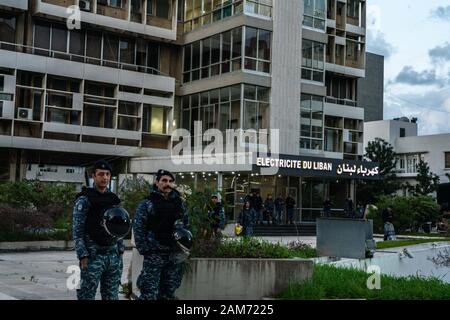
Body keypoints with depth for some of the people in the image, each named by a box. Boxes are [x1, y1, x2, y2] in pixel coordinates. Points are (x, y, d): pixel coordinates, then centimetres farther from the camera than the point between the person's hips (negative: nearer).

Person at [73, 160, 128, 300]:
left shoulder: (114, 199, 13)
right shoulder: (84, 199, -5)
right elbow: (78, 231, -9)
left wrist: (121, 251, 12)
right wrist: (83, 256, -15)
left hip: (114, 257, 6)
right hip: (93, 256, -6)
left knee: (112, 296, 9)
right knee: (87, 296, -3)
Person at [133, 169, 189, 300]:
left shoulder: (179, 203, 11)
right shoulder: (147, 204, -2)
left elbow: (186, 226, 16)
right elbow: (138, 228, -4)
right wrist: (144, 250, -11)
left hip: (175, 255, 5)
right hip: (154, 254, -4)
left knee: (169, 292, 11)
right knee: (149, 293, -8)